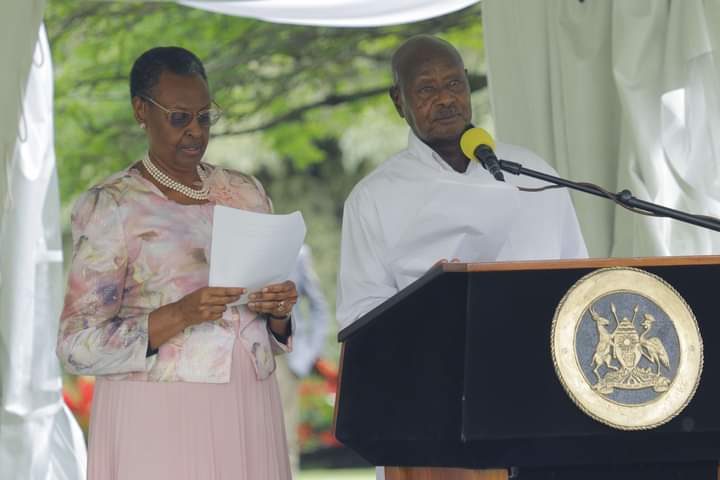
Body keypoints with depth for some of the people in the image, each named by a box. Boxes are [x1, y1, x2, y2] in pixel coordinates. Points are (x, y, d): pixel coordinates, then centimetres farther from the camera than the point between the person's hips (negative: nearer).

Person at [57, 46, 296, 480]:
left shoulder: (245, 193, 12)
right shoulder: (109, 206, -3)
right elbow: (79, 347, -9)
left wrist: (279, 310, -5)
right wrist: (180, 315, -21)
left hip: (247, 410, 5)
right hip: (157, 416, -4)